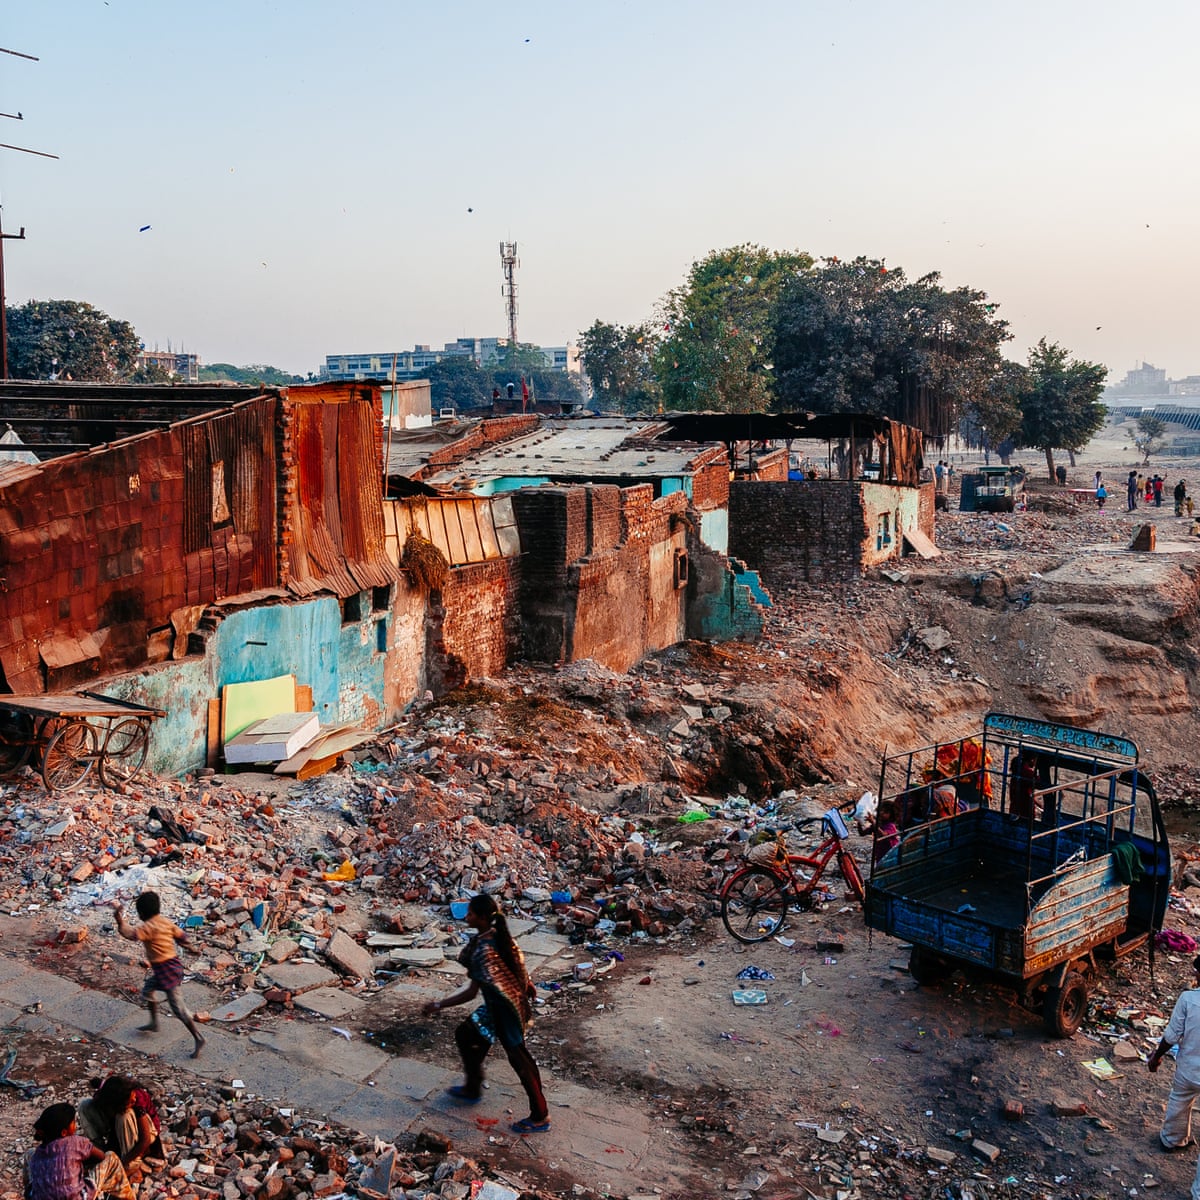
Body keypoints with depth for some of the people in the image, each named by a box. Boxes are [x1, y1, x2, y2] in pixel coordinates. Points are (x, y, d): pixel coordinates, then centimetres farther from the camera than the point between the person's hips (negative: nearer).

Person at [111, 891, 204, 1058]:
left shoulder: (149, 927, -19)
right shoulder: (166, 922, 5)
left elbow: (130, 933, -30)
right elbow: (181, 935, 14)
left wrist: (118, 916, -31)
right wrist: (187, 945, 32)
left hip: (165, 969, -9)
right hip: (172, 962, 9)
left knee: (177, 1007, -4)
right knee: (147, 990, 28)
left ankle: (198, 1039, -3)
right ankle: (154, 1024, 42)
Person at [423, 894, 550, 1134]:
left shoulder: (483, 950, -30)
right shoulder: (497, 935, -3)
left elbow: (471, 992, -26)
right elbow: (518, 961, 11)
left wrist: (439, 1005, -19)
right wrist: (527, 985, 26)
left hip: (504, 1010, -10)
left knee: (519, 1059, 4)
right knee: (466, 1035, 21)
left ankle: (540, 1117, 18)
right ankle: (472, 1089, 39)